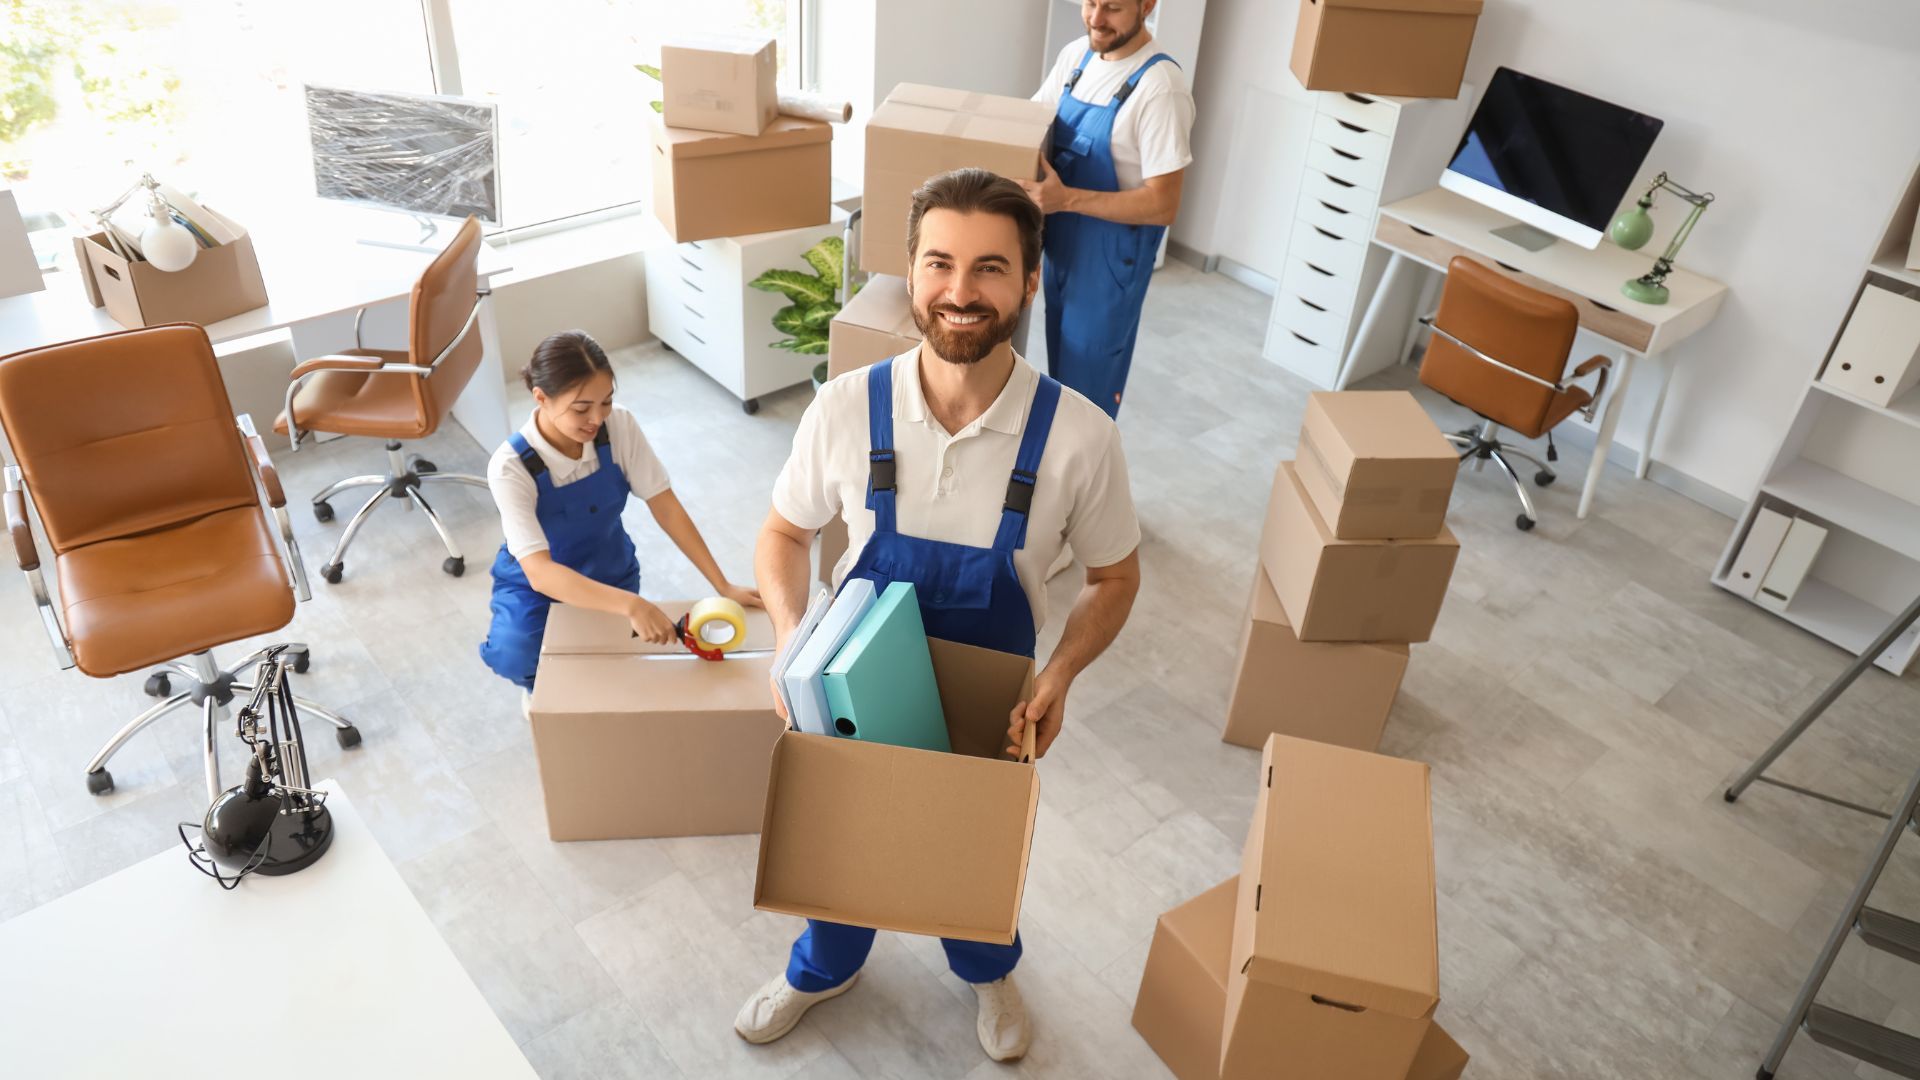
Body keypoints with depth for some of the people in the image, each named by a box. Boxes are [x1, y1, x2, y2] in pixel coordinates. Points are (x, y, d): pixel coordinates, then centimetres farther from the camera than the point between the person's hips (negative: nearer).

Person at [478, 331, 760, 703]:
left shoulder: (620, 425, -21)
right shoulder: (510, 467, -31)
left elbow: (664, 505, -15)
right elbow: (540, 573, -39)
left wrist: (723, 586, -19)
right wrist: (630, 604, -52)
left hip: (610, 570, 3)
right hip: (539, 581, -3)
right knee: (515, 658, -30)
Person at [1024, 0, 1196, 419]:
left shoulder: (1160, 87, -22)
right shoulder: (1075, 56, 2)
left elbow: (1162, 205, -25)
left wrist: (1066, 199, -33)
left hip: (1112, 261, -7)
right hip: (1061, 247, 7)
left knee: (1089, 389, 3)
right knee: (1060, 373, 21)